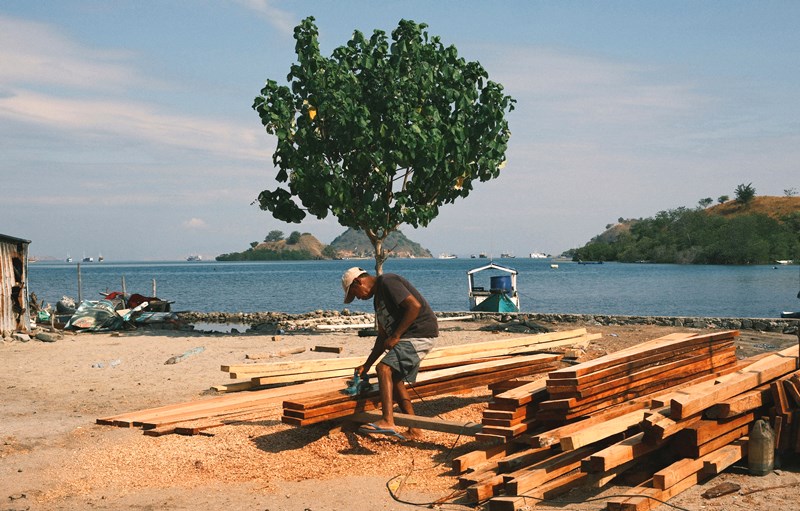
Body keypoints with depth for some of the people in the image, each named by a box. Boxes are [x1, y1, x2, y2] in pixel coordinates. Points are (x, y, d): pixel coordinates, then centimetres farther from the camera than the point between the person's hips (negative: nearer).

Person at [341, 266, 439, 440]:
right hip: (408, 336, 10)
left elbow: (415, 306, -21)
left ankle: (387, 421, -30)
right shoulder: (378, 298, 21)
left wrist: (396, 336, -18)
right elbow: (382, 336, 23)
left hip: (420, 333, -10)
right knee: (395, 380, 10)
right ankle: (413, 430, 14)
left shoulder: (388, 282, -10)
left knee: (384, 368, -20)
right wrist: (366, 366, 20)